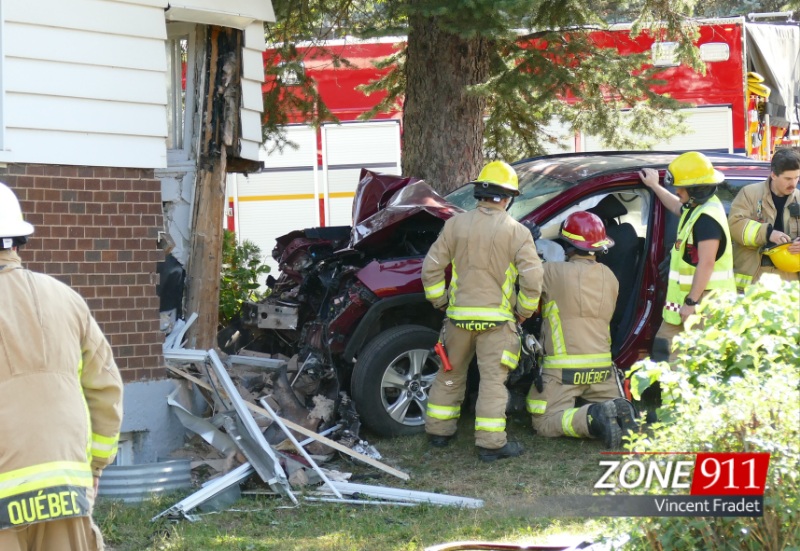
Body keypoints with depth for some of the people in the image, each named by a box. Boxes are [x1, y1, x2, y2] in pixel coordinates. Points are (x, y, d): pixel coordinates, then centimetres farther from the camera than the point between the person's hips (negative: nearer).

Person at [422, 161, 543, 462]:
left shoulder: (455, 225, 0)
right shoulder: (516, 232, -7)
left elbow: (432, 268, 2)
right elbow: (532, 279, -11)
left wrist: (440, 301, 15)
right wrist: (524, 312, 4)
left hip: (459, 316, 3)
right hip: (497, 320, -3)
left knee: (450, 374, 17)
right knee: (493, 380, 0)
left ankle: (438, 431, 26)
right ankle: (491, 443, -2)